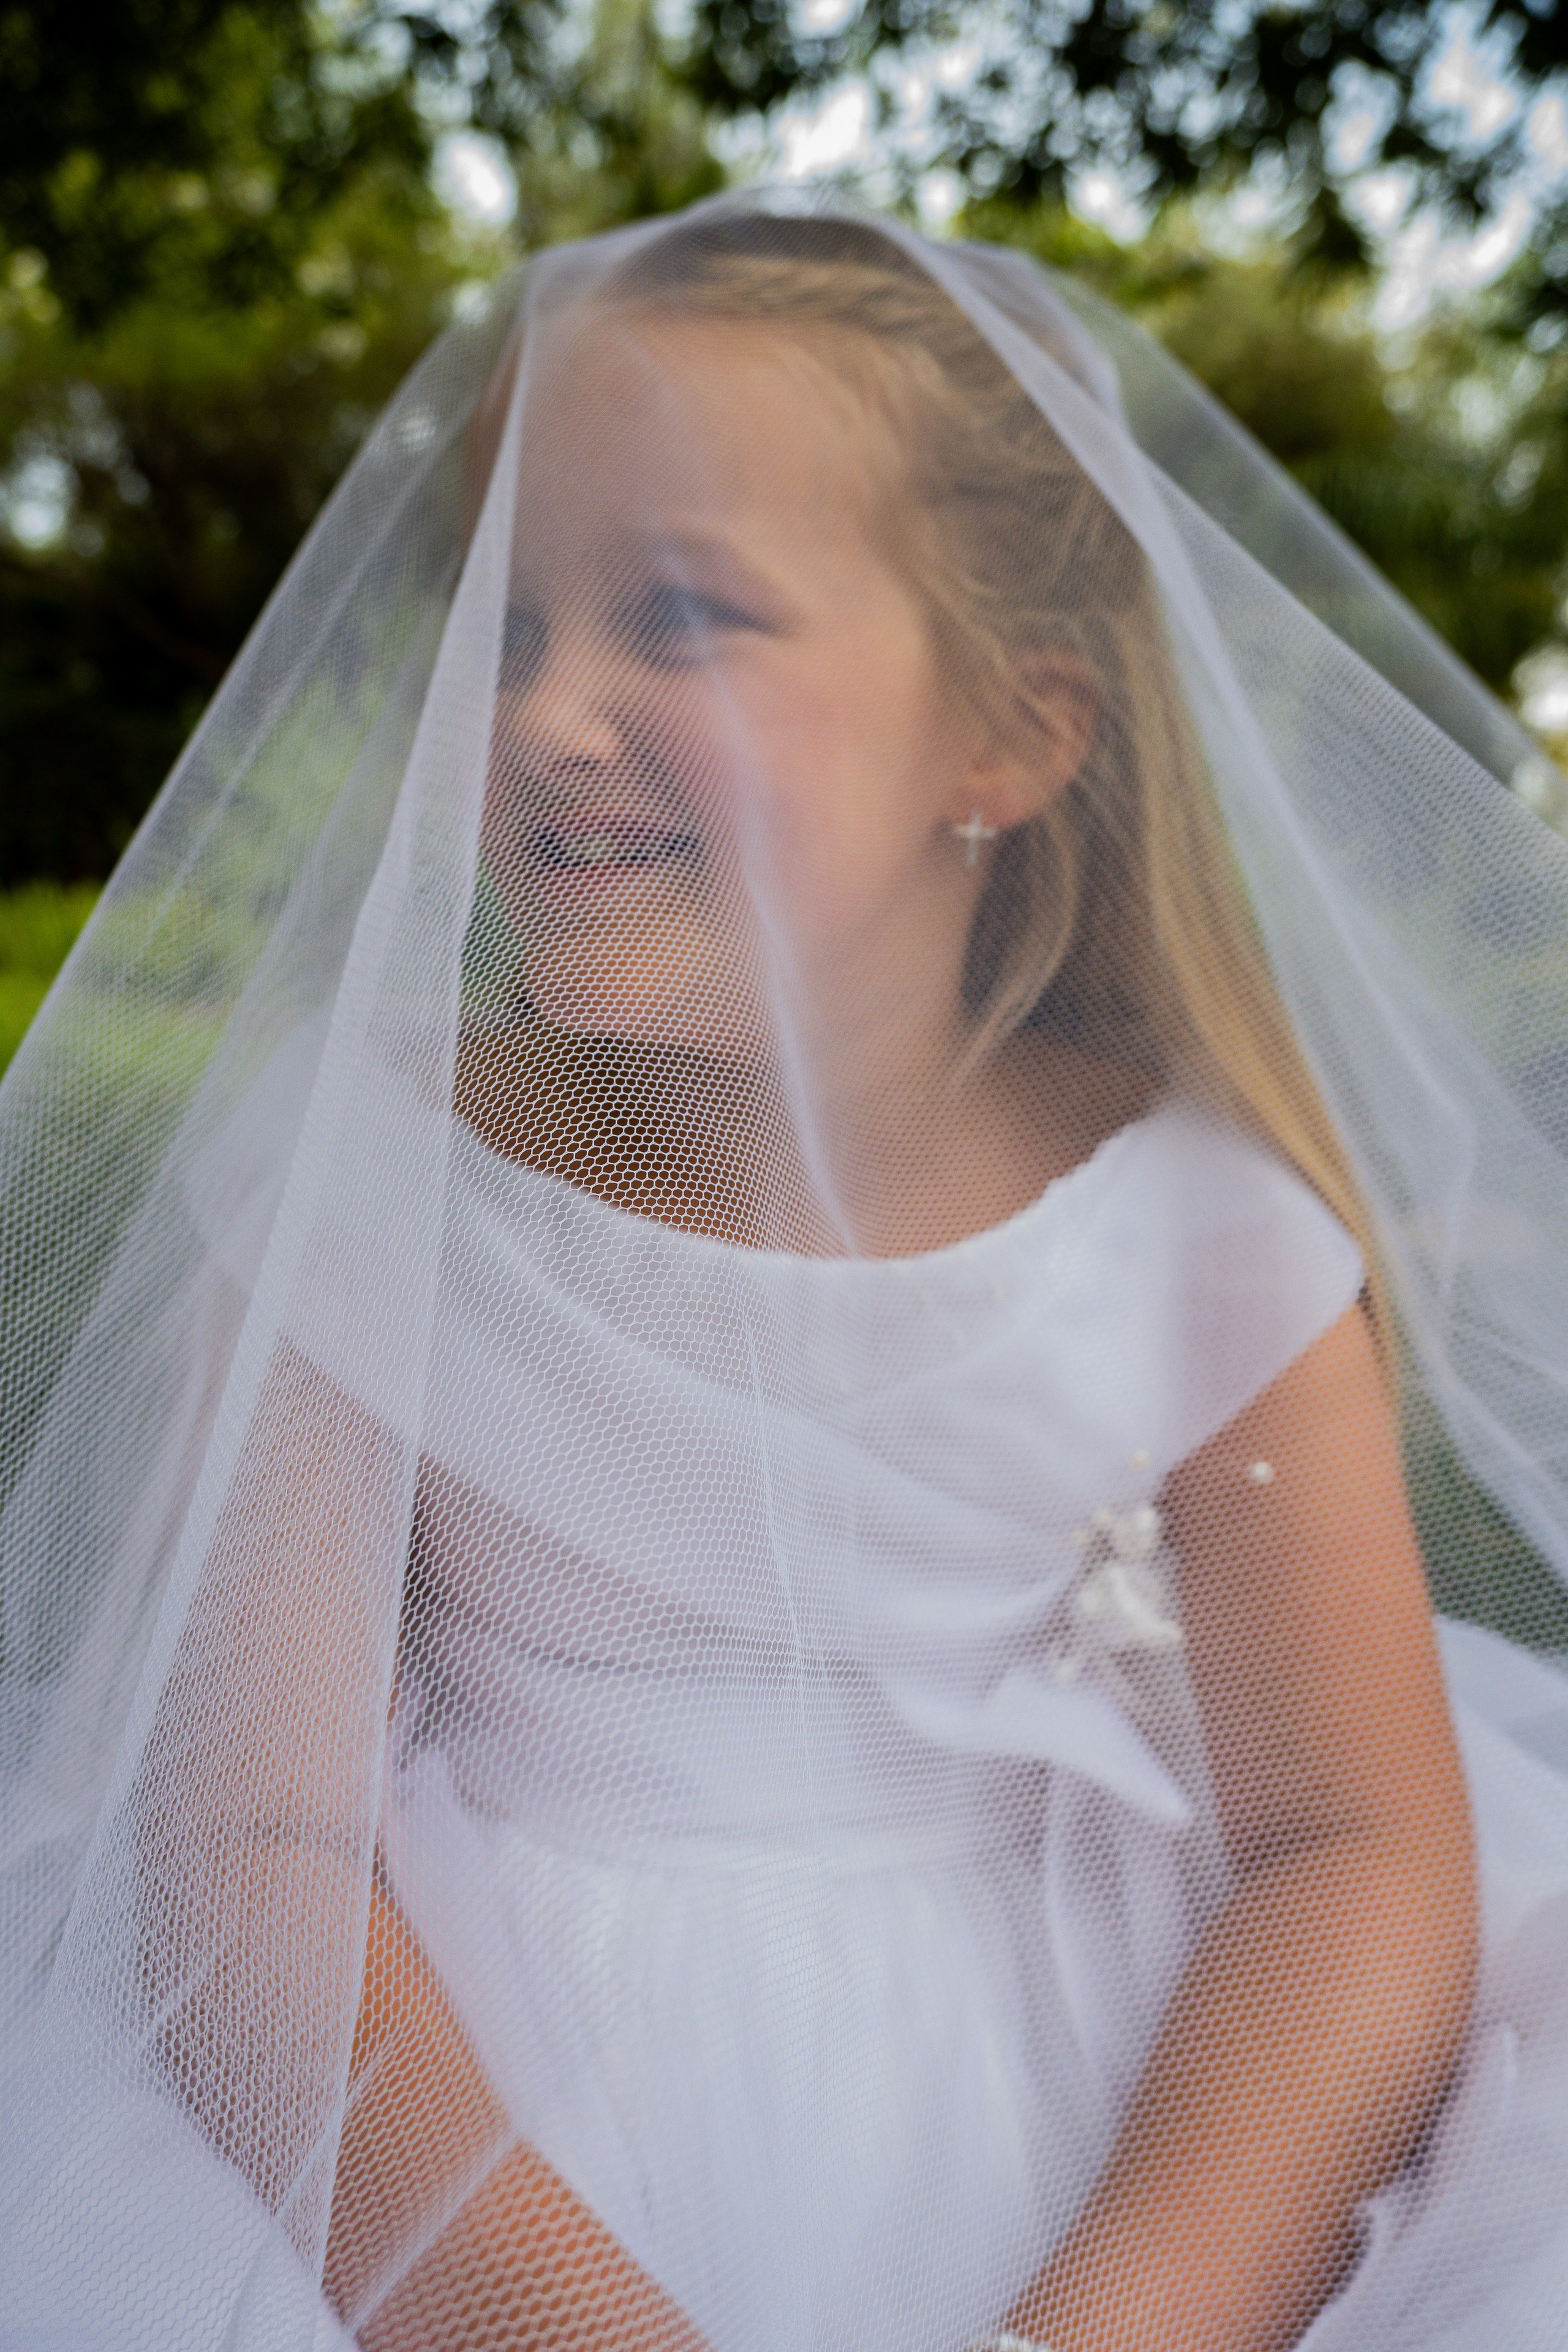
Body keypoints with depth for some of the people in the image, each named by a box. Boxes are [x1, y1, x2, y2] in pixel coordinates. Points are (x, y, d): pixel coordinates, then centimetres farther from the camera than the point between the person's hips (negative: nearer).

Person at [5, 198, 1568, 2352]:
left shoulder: (1204, 1230, -9)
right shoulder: (345, 1181, -10)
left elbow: (1357, 1858, -10)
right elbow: (255, 1840, -13)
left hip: (1076, 2083, 1)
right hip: (466, 2080, 0)